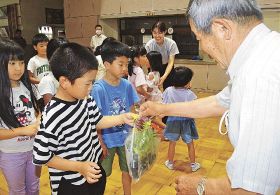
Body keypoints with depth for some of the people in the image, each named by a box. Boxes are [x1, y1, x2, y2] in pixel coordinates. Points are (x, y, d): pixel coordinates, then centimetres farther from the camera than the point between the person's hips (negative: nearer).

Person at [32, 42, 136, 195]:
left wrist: (122, 118, -6)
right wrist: (79, 167, -22)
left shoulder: (85, 100, -10)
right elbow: (41, 157, -20)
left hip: (94, 169, 7)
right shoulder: (52, 117, -30)